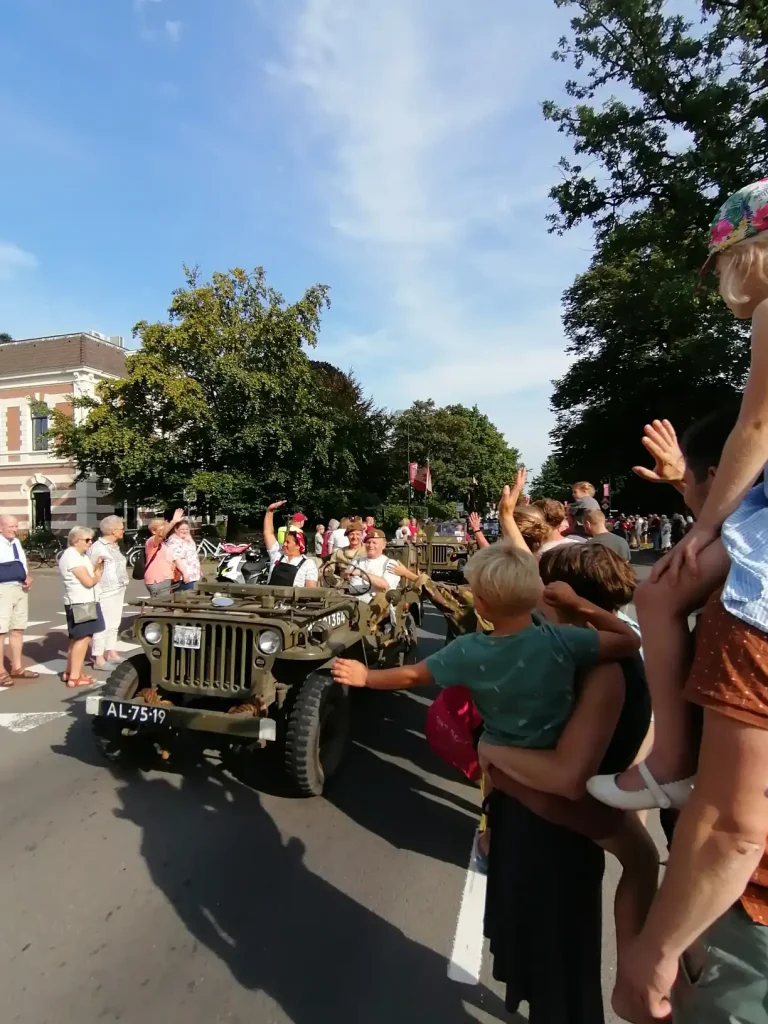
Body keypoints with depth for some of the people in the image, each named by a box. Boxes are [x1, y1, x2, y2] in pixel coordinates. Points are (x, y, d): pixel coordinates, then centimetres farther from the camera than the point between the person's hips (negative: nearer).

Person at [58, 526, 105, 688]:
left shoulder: (79, 555, 15)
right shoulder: (72, 557, -17)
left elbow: (88, 574, 15)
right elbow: (89, 582, -21)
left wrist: (96, 566, -1)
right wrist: (98, 573, -3)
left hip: (84, 602, 11)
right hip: (80, 603, -11)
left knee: (78, 638, 18)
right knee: (83, 638, -8)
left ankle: (70, 671, 28)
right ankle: (74, 677, -3)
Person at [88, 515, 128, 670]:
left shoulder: (115, 546, 14)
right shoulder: (97, 547, -13)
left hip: (118, 591, 9)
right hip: (105, 592, -9)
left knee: (114, 623, 15)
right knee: (102, 625, -3)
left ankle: (111, 653, 25)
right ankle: (98, 658, 4)